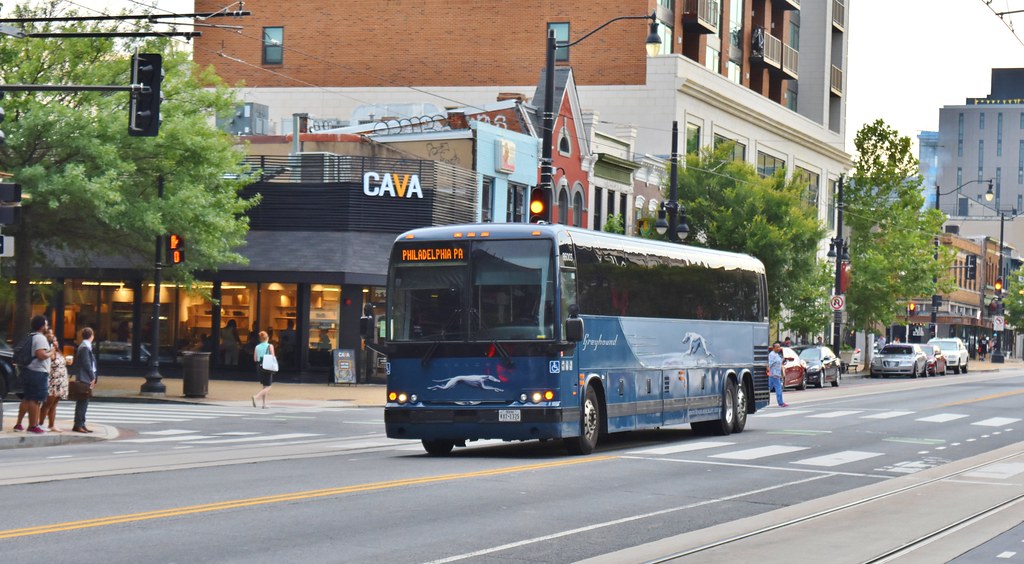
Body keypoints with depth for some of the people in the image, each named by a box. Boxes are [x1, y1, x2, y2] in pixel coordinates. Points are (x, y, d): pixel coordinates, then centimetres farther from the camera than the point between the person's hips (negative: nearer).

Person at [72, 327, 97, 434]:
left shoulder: (84, 346, 16)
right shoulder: (85, 347, -14)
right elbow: (87, 364, -18)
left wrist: (93, 377, 15)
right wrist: (93, 377, -13)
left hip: (84, 379, 10)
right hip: (85, 379, -10)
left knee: (83, 402, 11)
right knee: (82, 402, -8)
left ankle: (81, 424, 14)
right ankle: (78, 425, -7)